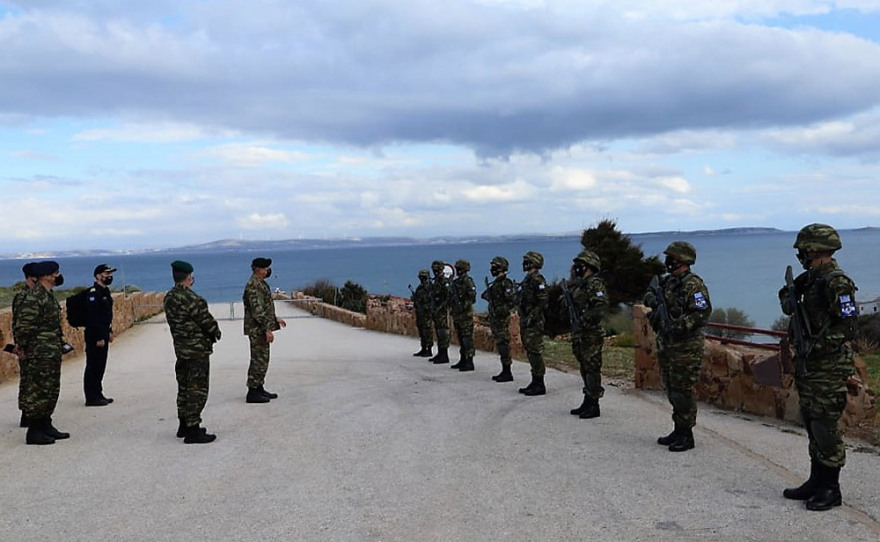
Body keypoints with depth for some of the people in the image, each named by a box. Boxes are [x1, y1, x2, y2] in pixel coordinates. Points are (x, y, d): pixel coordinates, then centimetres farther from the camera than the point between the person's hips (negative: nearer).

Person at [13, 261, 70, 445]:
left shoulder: (49, 295, 14)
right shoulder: (33, 298, -17)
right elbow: (22, 326, -19)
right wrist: (24, 349, -12)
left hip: (52, 354, 10)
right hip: (40, 355, -10)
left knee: (51, 391, 15)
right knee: (37, 392, -3)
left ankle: (46, 426, 24)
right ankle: (34, 431, 4)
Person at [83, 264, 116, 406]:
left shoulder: (105, 291, 14)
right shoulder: (93, 293, -17)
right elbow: (92, 317, -22)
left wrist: (110, 331, 20)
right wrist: (99, 338, -23)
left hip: (103, 335, 10)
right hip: (94, 337, -10)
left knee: (100, 365, 15)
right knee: (93, 366, -4)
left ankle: (98, 394, 23)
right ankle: (91, 397, 2)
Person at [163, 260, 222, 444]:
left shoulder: (168, 298, 6)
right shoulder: (193, 299, -21)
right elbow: (208, 322, -16)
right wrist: (216, 333, 3)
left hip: (180, 348, 9)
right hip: (197, 350, -9)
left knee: (184, 387, 18)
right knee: (197, 389, -3)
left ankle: (184, 425, 28)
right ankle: (193, 430, -1)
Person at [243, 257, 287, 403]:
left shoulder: (260, 283, 15)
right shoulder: (253, 285, -18)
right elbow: (257, 310, -24)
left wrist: (275, 319, 24)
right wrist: (267, 329, -24)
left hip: (262, 329, 10)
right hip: (257, 330, -10)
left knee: (262, 360, 15)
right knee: (259, 360, -6)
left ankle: (259, 388, 23)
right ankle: (252, 392, 0)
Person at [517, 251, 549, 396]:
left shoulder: (537, 279, -14)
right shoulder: (527, 279, 16)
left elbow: (542, 302, -21)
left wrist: (531, 318, -21)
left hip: (534, 323, -10)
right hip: (526, 322, 10)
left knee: (536, 352, -6)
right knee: (530, 352, 13)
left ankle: (539, 385, -1)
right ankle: (535, 382, 20)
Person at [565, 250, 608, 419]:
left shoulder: (595, 284, -13)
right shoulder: (579, 285, 16)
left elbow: (600, 307, -24)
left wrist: (584, 320, -21)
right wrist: (574, 334, 20)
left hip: (591, 334, -9)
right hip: (580, 334, 10)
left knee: (592, 369, -4)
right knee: (585, 369, 14)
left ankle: (594, 406, 2)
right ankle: (587, 403, 22)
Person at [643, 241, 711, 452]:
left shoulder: (693, 284, -13)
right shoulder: (667, 282, 13)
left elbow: (703, 313, -20)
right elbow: (650, 297, 28)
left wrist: (678, 326, -26)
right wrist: (652, 299, 4)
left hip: (686, 347, -9)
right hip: (666, 345, 9)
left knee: (682, 391, -4)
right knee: (671, 389, 15)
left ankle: (686, 435, 5)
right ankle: (678, 430, 26)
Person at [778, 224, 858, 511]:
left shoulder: (837, 283, -16)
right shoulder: (812, 279, 13)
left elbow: (847, 325, -20)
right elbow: (789, 308, 22)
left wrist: (816, 345, -23)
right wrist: (792, 290, 4)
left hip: (829, 367, -9)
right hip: (808, 364, 9)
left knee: (825, 428, -3)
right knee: (812, 424, 15)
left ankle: (830, 489, 8)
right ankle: (816, 481, 25)